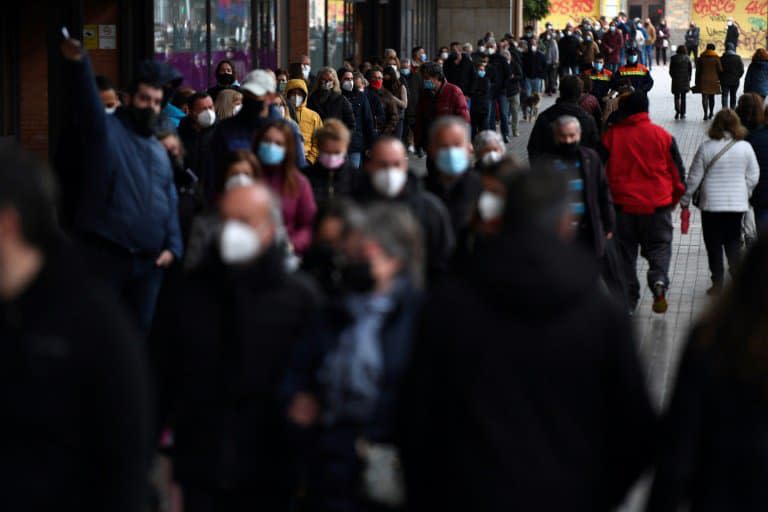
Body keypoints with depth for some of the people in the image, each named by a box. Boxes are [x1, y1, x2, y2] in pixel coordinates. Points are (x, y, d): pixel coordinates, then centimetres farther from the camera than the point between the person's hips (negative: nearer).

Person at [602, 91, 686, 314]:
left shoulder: (611, 135, -4)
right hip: (657, 204, 0)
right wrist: (674, 198, 18)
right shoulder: (662, 135, -3)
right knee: (659, 246, 10)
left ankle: (628, 299, 13)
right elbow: (678, 170, 2)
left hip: (622, 204, 0)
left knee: (625, 252, 12)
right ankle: (659, 281, -18)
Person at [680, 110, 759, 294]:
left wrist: (685, 200, 8)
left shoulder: (706, 148, -9)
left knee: (714, 244, 9)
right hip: (737, 203, 2)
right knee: (733, 241, 15)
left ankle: (717, 283, 9)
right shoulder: (745, 147, -5)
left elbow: (694, 178, -4)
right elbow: (753, 177, 1)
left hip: (711, 204, -2)